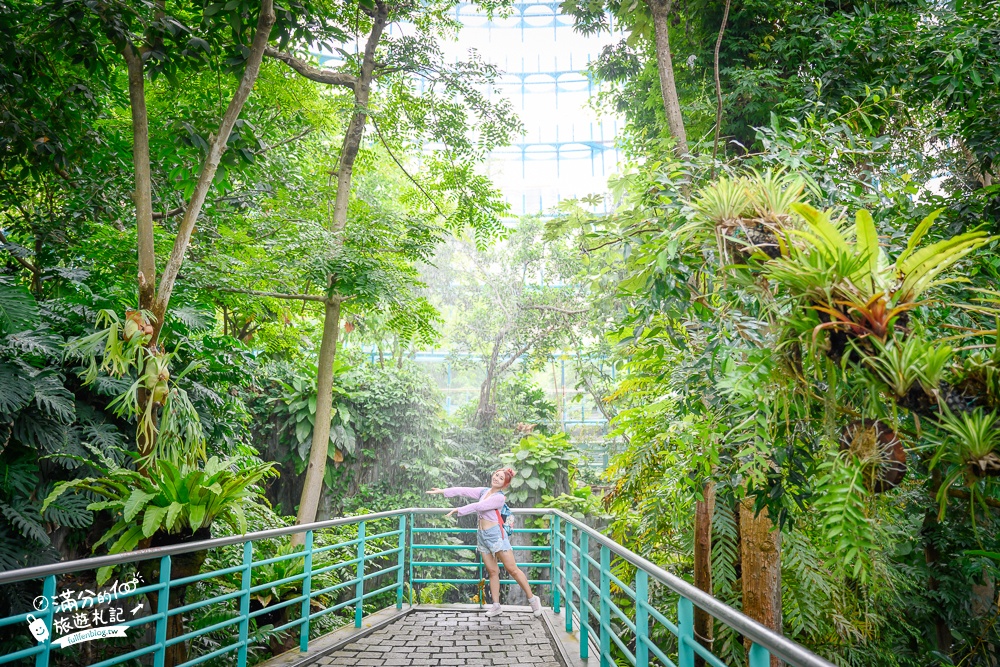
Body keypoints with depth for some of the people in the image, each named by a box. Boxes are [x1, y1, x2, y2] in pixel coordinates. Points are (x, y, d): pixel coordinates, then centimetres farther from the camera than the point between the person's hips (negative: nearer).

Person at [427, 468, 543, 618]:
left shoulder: (500, 497, -11)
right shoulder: (484, 491, 10)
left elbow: (478, 506, -18)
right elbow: (464, 491, 8)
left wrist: (458, 510, -13)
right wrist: (442, 491, 5)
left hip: (495, 534, -6)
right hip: (482, 535, 6)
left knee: (512, 569, -4)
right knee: (492, 571, 8)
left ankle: (532, 599, 6)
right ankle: (496, 606, 12)